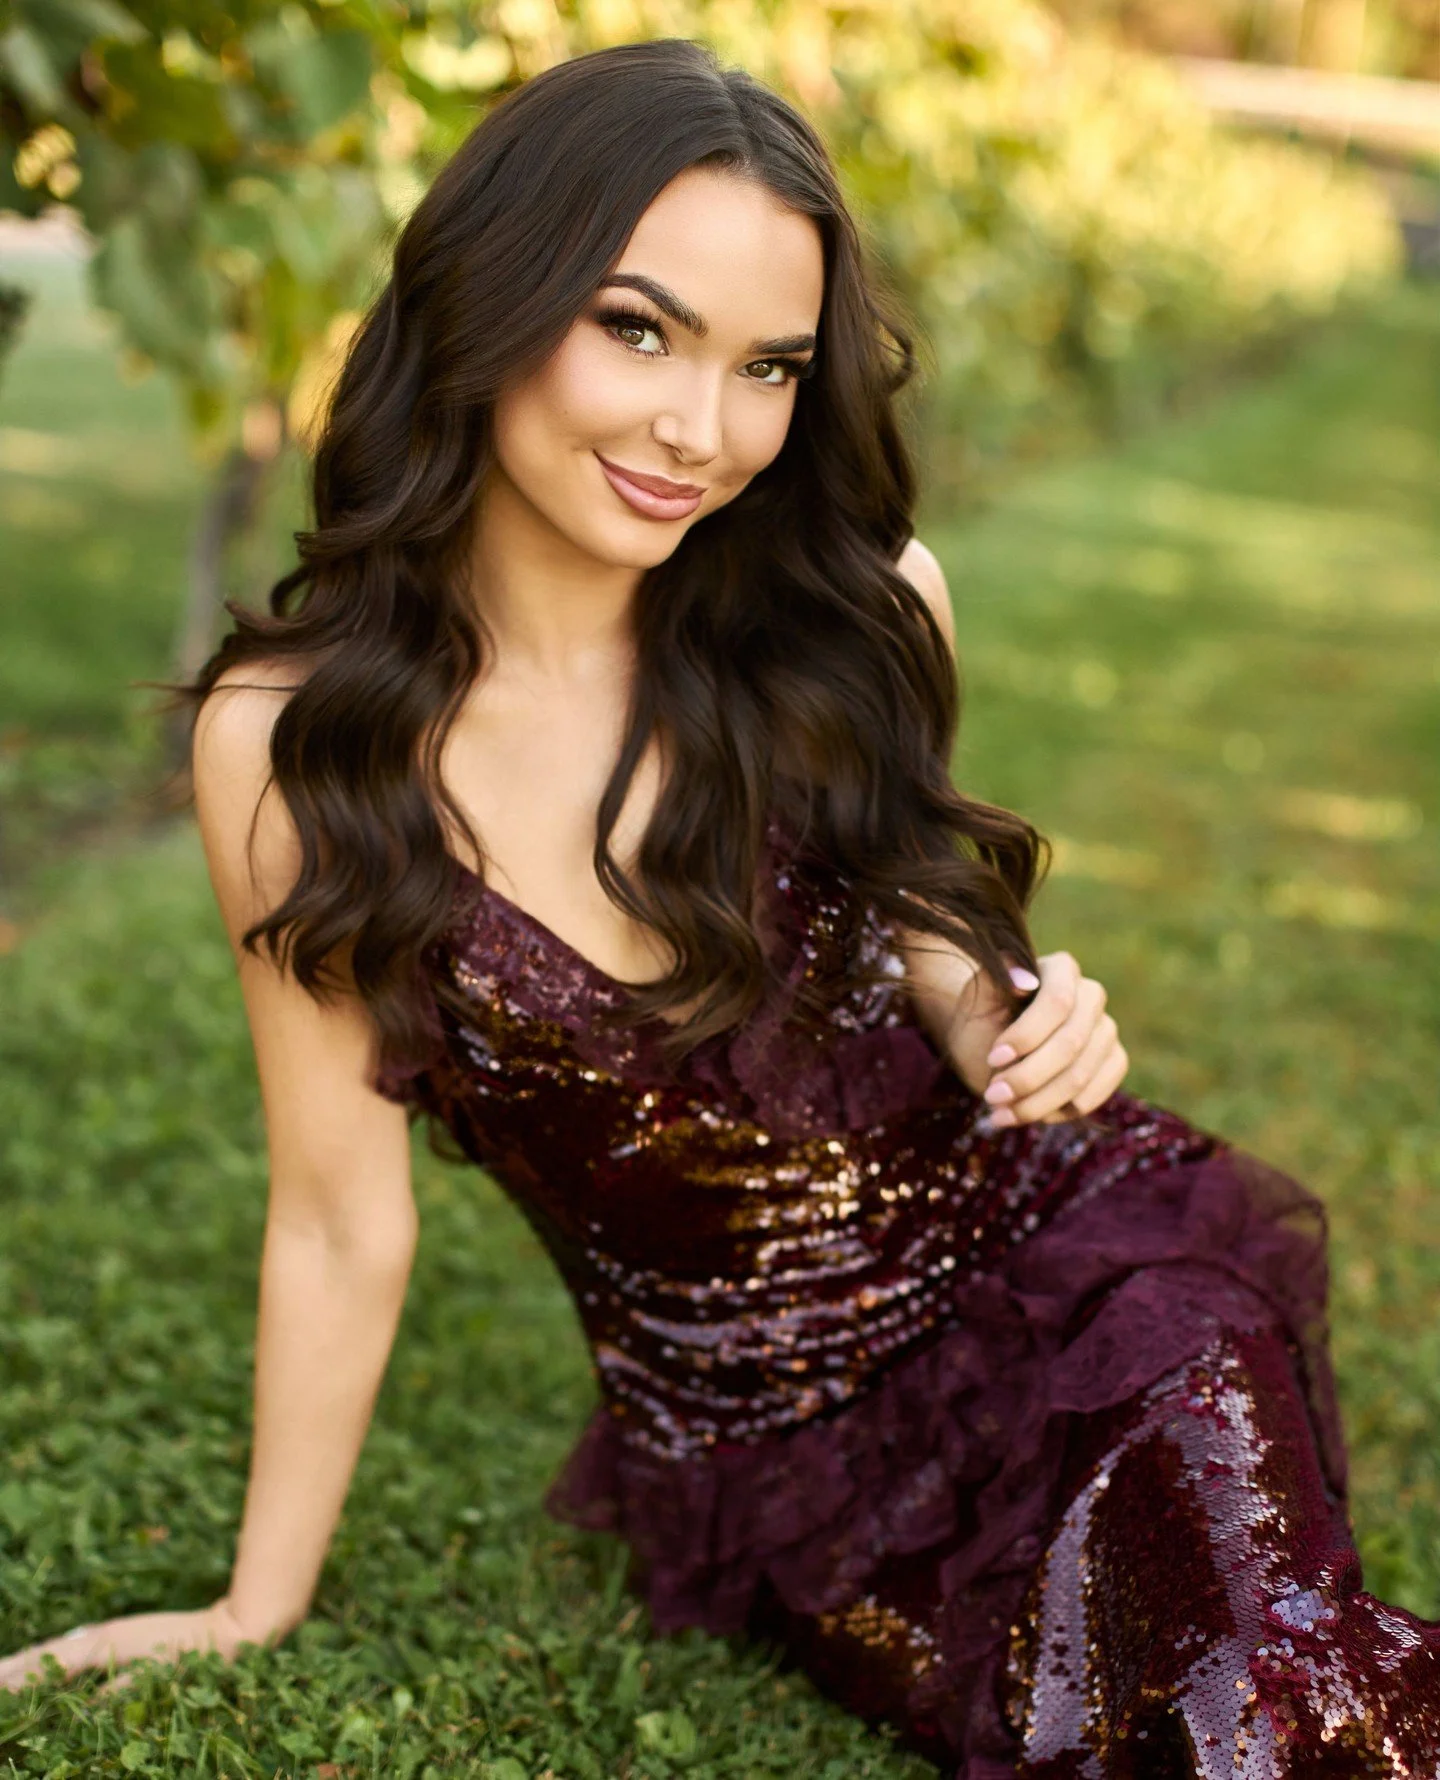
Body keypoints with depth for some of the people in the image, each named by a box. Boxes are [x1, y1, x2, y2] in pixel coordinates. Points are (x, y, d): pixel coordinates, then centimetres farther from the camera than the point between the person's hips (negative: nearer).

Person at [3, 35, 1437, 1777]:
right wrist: (258, 1609, 5)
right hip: (764, 1467, 0)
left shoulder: (857, 617, -8)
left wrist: (989, 1014, -12)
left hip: (1066, 1261, 1)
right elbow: (344, 1219, -3)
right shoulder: (290, 743, -13)